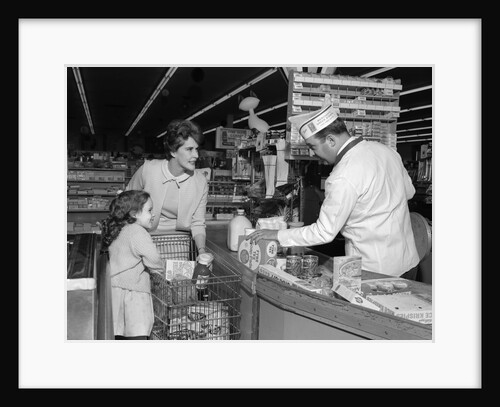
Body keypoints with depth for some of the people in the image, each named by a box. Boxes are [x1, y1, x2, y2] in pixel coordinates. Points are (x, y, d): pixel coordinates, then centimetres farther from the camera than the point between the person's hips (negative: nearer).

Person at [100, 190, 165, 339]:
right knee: (138, 333, -6)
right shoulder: (138, 233, -15)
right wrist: (162, 270, 1)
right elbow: (154, 261, -17)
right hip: (132, 292, -9)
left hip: (115, 288, 9)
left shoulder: (116, 230, 12)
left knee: (119, 334, 14)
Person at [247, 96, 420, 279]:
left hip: (375, 271, -8)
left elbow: (324, 233, -19)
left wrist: (277, 235, -11)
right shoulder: (385, 150, -1)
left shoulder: (343, 179, -25)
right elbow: (409, 191, 15)